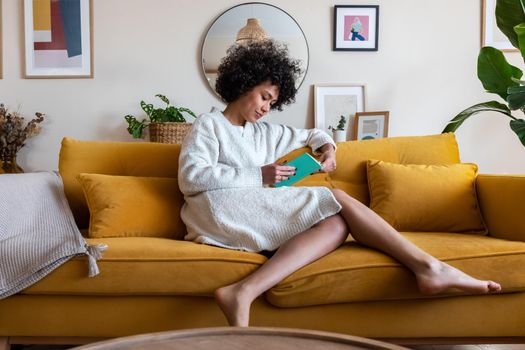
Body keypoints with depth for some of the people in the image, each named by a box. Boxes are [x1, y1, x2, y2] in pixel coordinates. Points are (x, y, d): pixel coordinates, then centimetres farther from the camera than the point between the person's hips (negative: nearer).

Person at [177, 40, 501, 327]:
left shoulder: (264, 133, 31)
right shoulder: (209, 124, 12)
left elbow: (310, 134, 42)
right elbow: (190, 177, -5)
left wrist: (327, 147, 17)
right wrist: (258, 176, -7)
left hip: (245, 226, 7)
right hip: (219, 208, -7)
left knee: (337, 225, -22)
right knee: (337, 200, -14)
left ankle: (243, 293, -43)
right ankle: (428, 265, -19)